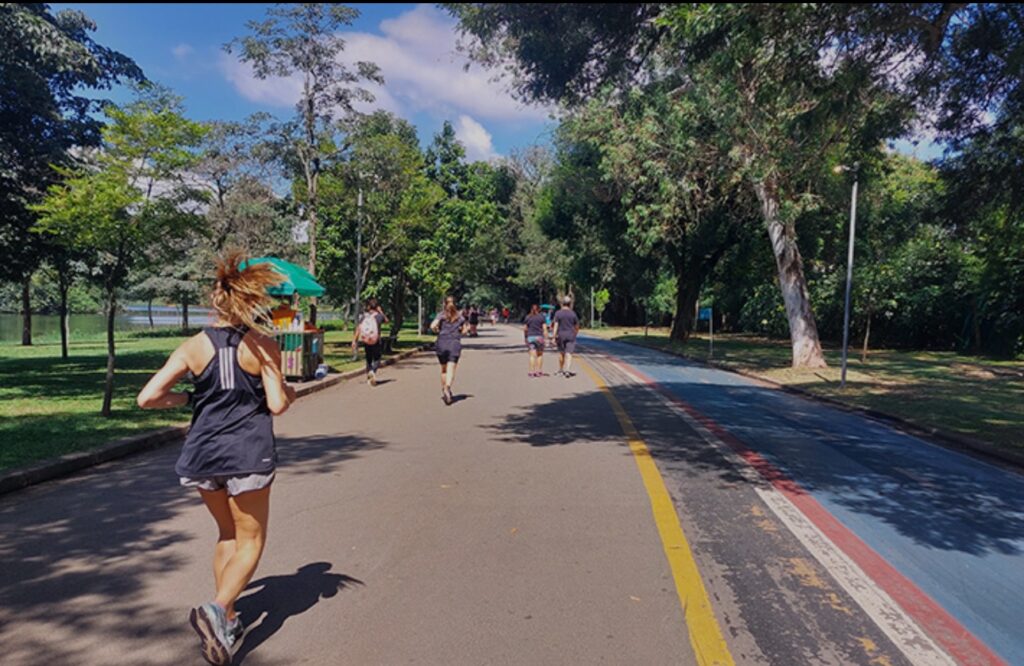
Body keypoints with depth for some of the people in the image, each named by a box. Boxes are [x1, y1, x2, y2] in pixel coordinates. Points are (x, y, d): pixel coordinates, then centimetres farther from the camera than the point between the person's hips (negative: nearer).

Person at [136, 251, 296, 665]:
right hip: (248, 456, -4)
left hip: (203, 456, 4)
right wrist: (290, 392, 10)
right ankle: (217, 609, -12)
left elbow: (147, 398, -4)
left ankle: (227, 621, 29)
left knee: (227, 535, 24)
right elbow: (277, 404, -11)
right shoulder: (263, 346, -9)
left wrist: (188, 399, 12)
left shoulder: (194, 347, -1)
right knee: (250, 542, 12)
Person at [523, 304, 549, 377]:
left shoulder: (527, 317, 7)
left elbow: (524, 329, 6)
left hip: (530, 337, 1)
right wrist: (546, 338, -3)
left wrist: (525, 338, 15)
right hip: (539, 337, -1)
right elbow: (545, 328, -4)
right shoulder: (542, 317, 2)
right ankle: (539, 371, 10)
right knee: (540, 354, 11)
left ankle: (532, 372, -4)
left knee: (532, 355, 0)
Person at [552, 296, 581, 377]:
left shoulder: (558, 313, -5)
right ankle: (568, 370, -19)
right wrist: (575, 334, 24)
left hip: (561, 336, 1)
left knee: (561, 353, 15)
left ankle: (561, 370, 27)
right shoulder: (573, 314, -1)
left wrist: (554, 337, -10)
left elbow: (556, 325, -11)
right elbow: (577, 326, 7)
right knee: (569, 354, -5)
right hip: (570, 336, -1)